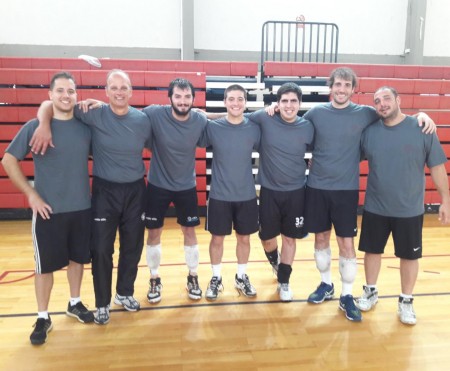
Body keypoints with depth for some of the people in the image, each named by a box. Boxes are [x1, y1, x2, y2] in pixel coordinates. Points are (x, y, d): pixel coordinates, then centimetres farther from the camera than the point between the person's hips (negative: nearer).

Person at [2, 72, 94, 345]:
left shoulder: (85, 126, 0)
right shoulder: (34, 126, -7)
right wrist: (31, 194, -7)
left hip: (82, 208, 3)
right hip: (48, 211, -3)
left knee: (78, 258, 16)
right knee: (45, 265, 7)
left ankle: (75, 303, 37)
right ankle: (43, 318, 24)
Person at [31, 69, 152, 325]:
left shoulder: (142, 120, -4)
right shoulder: (94, 114, -9)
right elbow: (49, 105, -4)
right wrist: (45, 127, -25)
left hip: (135, 190, 2)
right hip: (105, 190, -2)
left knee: (133, 246, 12)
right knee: (101, 249, 2)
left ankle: (125, 293, 34)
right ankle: (102, 304, 23)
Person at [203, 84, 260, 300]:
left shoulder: (254, 129, -2)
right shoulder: (212, 127, -7)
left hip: (247, 195, 2)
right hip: (219, 196, -1)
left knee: (244, 238, 13)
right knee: (217, 238, 10)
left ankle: (241, 278, 34)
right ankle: (216, 279, 30)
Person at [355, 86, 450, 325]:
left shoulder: (422, 129, -8)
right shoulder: (368, 131, -4)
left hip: (410, 209, -1)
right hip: (375, 208, 1)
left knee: (409, 256, 10)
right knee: (372, 251, 13)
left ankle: (406, 301, 30)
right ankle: (370, 292, 35)